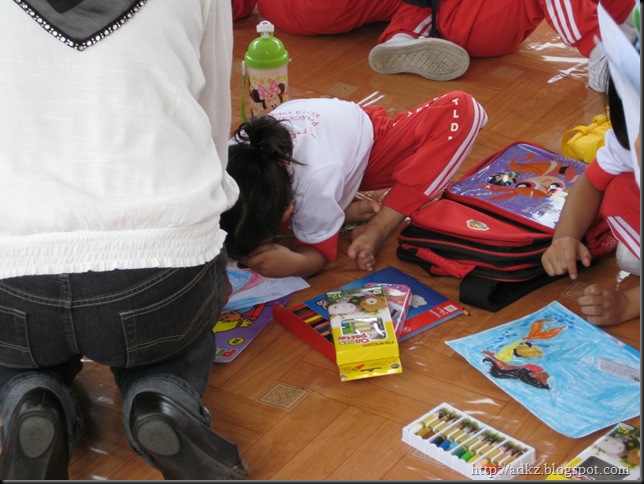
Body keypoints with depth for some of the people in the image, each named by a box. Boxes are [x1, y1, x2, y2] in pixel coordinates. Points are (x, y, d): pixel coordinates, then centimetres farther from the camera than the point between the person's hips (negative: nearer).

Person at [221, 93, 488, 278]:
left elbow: (318, 255, -30)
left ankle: (378, 227, -23)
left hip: (368, 138, -4)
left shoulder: (314, 180, -47)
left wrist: (291, 264, -51)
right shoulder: (229, 161, -36)